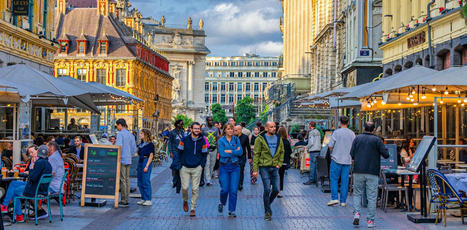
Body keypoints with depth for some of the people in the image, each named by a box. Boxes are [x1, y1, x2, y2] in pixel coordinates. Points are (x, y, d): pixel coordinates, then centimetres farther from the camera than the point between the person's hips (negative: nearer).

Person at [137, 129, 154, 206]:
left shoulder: (150, 144, -8)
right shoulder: (140, 144, 14)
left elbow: (151, 156, -11)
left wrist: (147, 166, -17)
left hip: (146, 162, -8)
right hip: (140, 162, 8)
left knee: (146, 182, -8)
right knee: (140, 182, 9)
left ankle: (148, 200, -3)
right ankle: (143, 199, 17)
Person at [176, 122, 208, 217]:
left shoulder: (202, 141, 2)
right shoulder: (184, 140, -2)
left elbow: (204, 154, 10)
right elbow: (179, 152, 5)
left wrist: (202, 165, 0)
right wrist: (179, 164, -1)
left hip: (197, 168, 1)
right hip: (185, 167, -1)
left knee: (195, 189, 0)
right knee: (185, 187, -3)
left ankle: (193, 208, 11)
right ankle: (185, 201, 29)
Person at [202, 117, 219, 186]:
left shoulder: (216, 129, 11)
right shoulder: (203, 129, 3)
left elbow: (217, 139, 13)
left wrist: (218, 149, 6)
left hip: (214, 149, 3)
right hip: (206, 149, -3)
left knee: (212, 164, 6)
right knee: (207, 164, -9)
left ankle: (210, 177, 16)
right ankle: (208, 180, -11)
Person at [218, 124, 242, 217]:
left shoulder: (236, 139, 7)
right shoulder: (221, 140, 0)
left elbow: (241, 152, -4)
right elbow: (222, 153, -13)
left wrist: (229, 151, -11)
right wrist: (235, 152, -11)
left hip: (235, 167, 2)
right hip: (224, 166, -1)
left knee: (234, 190, -2)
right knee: (225, 189, -3)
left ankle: (232, 211, 8)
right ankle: (222, 203, 29)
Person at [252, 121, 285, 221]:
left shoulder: (278, 139, 8)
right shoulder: (260, 139, -6)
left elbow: (282, 152, 19)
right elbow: (256, 154, -6)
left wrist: (279, 163, 5)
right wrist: (255, 169, -10)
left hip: (274, 168, 4)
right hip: (264, 167, -4)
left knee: (276, 189, 2)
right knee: (267, 189, -5)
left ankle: (268, 204, 28)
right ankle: (267, 211, 9)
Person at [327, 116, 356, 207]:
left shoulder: (337, 132, -9)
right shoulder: (352, 133, 3)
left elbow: (330, 146, -8)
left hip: (337, 159, -3)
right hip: (348, 160, 3)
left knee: (334, 179, 5)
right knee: (345, 180, 6)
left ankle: (334, 198, -4)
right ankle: (343, 201, 8)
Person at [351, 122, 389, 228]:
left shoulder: (357, 138, 4)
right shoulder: (377, 140, -2)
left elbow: (352, 154, 2)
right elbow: (386, 155, -6)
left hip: (358, 171, 2)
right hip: (372, 172, -2)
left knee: (357, 194, 15)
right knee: (372, 197, 4)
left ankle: (357, 213, -4)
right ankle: (370, 220, 4)